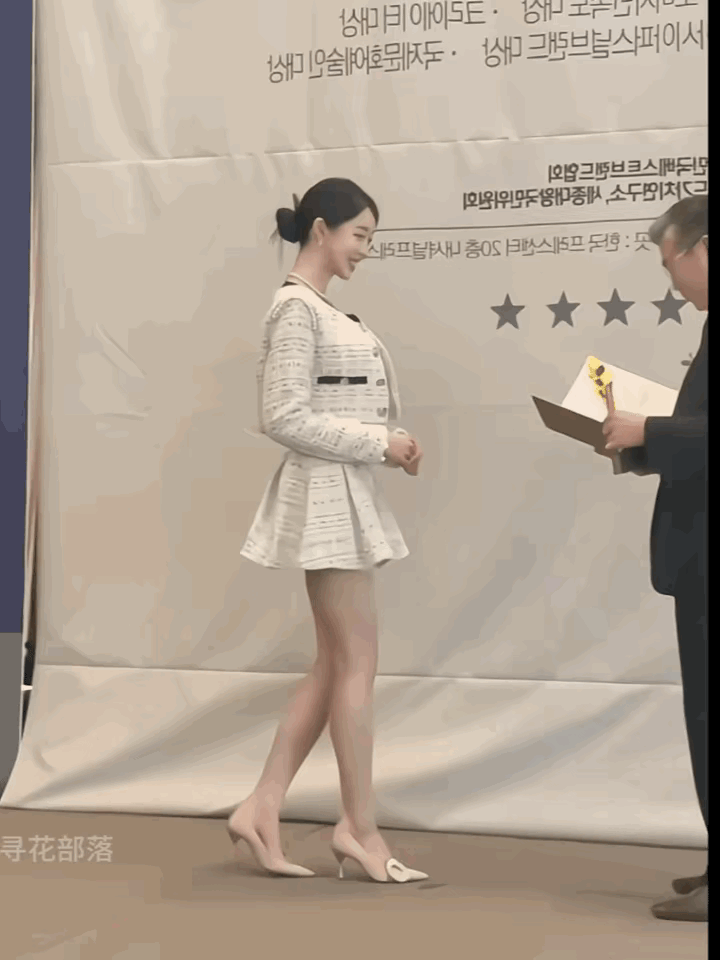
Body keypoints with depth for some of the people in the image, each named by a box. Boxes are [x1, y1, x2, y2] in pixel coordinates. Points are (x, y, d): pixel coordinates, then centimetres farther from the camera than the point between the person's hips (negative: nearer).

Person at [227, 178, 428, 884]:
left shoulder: (322, 309, 16)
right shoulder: (297, 308, -13)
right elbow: (285, 418, -19)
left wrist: (387, 447, 5)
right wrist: (381, 444, -16)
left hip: (348, 494, 10)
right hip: (326, 495, -10)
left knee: (334, 665, 10)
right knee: (358, 662, -3)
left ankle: (262, 809, 14)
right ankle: (360, 827, 8)